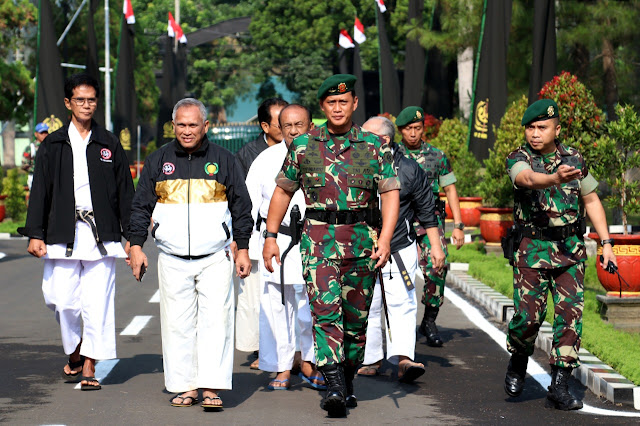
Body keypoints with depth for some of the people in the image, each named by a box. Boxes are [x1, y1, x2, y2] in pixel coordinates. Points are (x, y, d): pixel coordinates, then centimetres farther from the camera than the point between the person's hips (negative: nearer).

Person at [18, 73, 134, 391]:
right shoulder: (53, 145, 9)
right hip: (62, 234, 0)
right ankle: (74, 355, 22)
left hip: (101, 234, 0)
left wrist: (131, 236, 6)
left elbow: (125, 192, 10)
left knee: (97, 303, -4)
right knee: (63, 300, -2)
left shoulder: (109, 144, 9)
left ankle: (89, 368, 3)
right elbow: (39, 191, 8)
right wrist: (35, 234, 0)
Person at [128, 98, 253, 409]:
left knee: (215, 320, -8)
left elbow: (241, 206, 9)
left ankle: (212, 387, -8)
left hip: (215, 258, -1)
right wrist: (136, 245, 5)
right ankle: (185, 387, 8)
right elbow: (141, 206, 12)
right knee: (177, 324, 2)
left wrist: (242, 249, 6)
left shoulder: (223, 160, 5)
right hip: (172, 259, 2)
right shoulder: (158, 161, 8)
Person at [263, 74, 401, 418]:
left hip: (363, 240, 1)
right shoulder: (304, 145, 6)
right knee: (326, 310, -15)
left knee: (356, 318, 8)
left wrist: (385, 238, -12)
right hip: (319, 238, -1)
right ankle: (333, 386, -21)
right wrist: (270, 237, 9)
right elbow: (283, 191, 14)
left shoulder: (375, 146, 5)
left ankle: (347, 383, 24)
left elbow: (390, 193, 0)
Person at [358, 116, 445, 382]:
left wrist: (435, 246, 4)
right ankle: (371, 360, 16)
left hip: (400, 252, -3)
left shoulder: (409, 170, 0)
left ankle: (403, 359, -20)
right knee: (367, 307, 6)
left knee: (401, 303, -11)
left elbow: (427, 211, 7)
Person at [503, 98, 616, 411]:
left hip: (570, 248, 2)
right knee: (528, 315, -9)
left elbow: (591, 200, 15)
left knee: (570, 314, -7)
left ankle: (559, 386, -1)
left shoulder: (574, 159, 6)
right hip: (532, 249, -2)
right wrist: (556, 178, -49)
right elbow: (529, 179, -28)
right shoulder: (518, 159, -4)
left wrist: (606, 243, 8)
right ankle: (518, 363, 22)